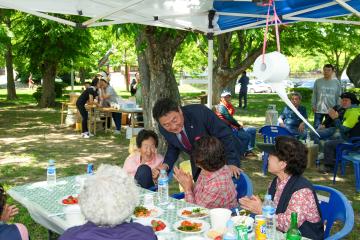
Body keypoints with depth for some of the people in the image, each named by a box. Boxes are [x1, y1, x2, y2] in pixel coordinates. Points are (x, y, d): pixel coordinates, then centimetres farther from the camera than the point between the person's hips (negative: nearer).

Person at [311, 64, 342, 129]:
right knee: (316, 127, 3)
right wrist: (313, 105, -1)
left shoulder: (337, 83, 4)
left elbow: (338, 97, 7)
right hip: (319, 110, -1)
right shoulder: (318, 81, 2)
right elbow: (314, 95, 5)